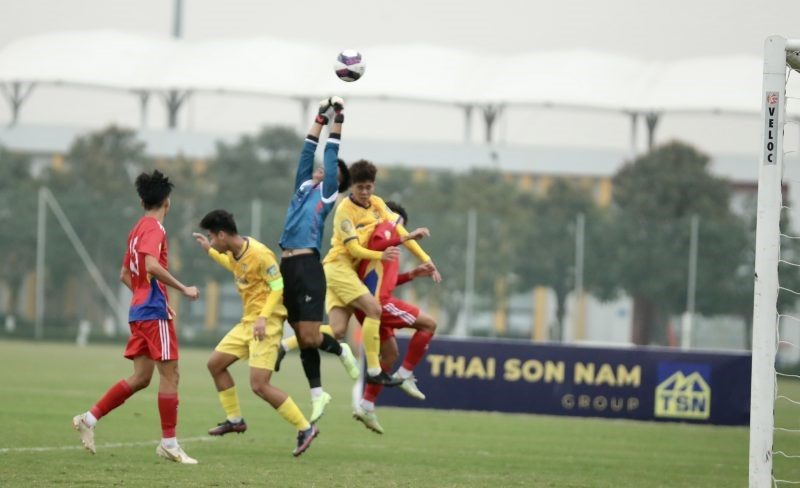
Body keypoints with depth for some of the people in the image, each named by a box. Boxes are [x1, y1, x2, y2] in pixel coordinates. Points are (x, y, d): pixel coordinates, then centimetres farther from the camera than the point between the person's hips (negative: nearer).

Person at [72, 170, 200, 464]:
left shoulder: (138, 230, 17)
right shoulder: (154, 229, -11)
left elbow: (125, 275, 23)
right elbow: (152, 266, -26)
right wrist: (183, 289, -21)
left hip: (139, 309, 9)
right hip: (155, 311, -9)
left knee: (141, 377, 11)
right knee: (169, 374, -4)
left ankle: (89, 419, 9)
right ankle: (169, 443, -2)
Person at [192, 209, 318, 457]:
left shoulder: (259, 254, -20)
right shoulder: (236, 251, 7)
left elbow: (278, 287, -19)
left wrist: (263, 317, -28)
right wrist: (209, 251, 31)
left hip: (266, 323, -10)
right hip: (248, 322, 10)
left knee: (259, 385, -15)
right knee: (215, 364, 14)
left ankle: (305, 429, -9)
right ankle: (235, 419, 26)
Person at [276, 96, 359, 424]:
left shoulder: (327, 192, 5)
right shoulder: (304, 187, 19)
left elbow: (331, 154, 3)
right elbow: (308, 151, 22)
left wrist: (338, 119, 7)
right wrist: (321, 118, 23)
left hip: (308, 266, -6)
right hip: (288, 267, 6)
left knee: (310, 336, -10)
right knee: (303, 338, 7)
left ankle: (341, 351, 19)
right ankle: (318, 394, 13)